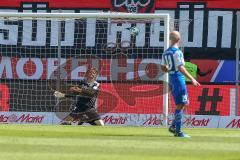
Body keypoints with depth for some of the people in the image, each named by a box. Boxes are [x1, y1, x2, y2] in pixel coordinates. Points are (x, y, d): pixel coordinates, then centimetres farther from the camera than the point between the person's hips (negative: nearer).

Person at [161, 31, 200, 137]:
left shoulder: (166, 53, 11)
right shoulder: (177, 52, -14)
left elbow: (163, 68, 17)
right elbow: (181, 68, -22)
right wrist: (191, 79, -22)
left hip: (171, 79, 9)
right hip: (179, 79, -9)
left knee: (184, 103, 17)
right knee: (180, 105, -5)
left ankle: (173, 126, 14)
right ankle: (178, 131, -5)